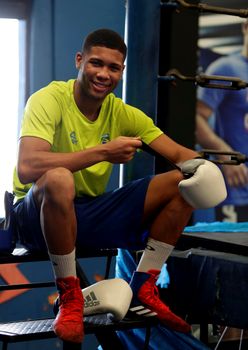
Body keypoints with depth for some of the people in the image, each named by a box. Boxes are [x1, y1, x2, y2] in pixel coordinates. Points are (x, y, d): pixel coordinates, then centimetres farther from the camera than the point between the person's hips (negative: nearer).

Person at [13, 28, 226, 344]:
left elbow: (180, 154, 1)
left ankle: (142, 289, 0)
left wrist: (201, 167, -24)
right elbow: (26, 167, -32)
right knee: (59, 179, -41)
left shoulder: (122, 113, 2)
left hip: (91, 215, 6)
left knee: (182, 183, -6)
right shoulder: (49, 99, -16)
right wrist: (103, 152, -31)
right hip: (40, 213, -6)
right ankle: (69, 298, -21)